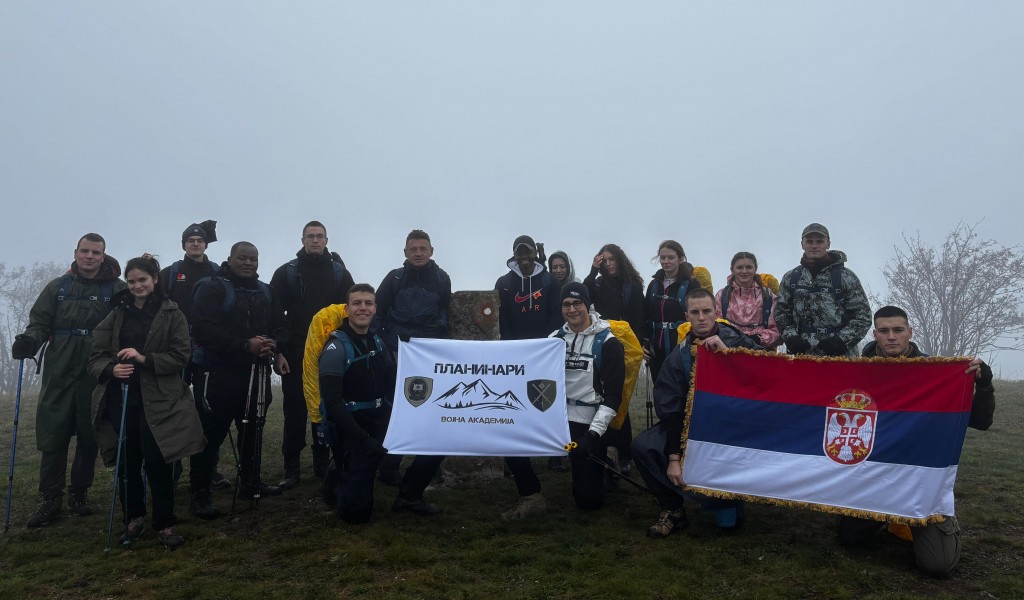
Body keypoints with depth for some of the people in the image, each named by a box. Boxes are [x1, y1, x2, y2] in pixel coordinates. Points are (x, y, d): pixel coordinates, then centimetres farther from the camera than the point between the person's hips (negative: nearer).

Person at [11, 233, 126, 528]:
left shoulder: (116, 290, 2)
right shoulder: (58, 287, 9)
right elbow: (40, 322, 8)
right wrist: (29, 340, -12)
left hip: (96, 376, -1)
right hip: (59, 374, 2)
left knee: (89, 437, 7)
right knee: (52, 436, 3)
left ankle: (79, 493, 23)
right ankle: (51, 499, 15)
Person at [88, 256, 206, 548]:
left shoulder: (172, 314, -1)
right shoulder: (117, 314, 10)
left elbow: (181, 356, -6)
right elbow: (96, 356, 8)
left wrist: (144, 359, -18)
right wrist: (111, 368, -13)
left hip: (157, 400, -3)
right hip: (120, 398, 3)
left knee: (157, 462, -3)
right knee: (127, 462, 9)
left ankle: (165, 524, 11)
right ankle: (134, 518, 28)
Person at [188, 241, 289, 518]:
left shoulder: (266, 293, 13)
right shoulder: (212, 289, -7)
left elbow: (280, 326, 13)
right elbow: (204, 329, -19)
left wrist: (276, 346, -11)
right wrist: (245, 346, -25)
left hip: (256, 372, 7)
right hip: (220, 372, -6)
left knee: (253, 429, 16)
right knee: (211, 433, -4)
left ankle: (250, 481, 31)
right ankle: (200, 492, 6)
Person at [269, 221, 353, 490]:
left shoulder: (340, 273, 6)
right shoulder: (287, 272, 3)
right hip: (296, 353, -1)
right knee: (294, 411, 2)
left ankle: (323, 463, 19)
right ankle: (291, 468, 10)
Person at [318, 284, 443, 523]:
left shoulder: (378, 342, 8)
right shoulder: (336, 348, -13)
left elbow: (392, 388, 10)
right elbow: (333, 402, -20)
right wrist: (363, 439, -25)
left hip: (385, 423, 6)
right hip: (353, 432, -6)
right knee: (356, 512, -6)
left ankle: (408, 496, 10)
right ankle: (338, 479, 27)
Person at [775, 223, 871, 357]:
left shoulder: (846, 277, 2)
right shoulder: (790, 278, 9)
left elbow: (863, 315, 1)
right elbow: (781, 312, 13)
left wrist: (842, 340, -11)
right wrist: (790, 337, -3)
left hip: (840, 356, -2)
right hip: (801, 355, 2)